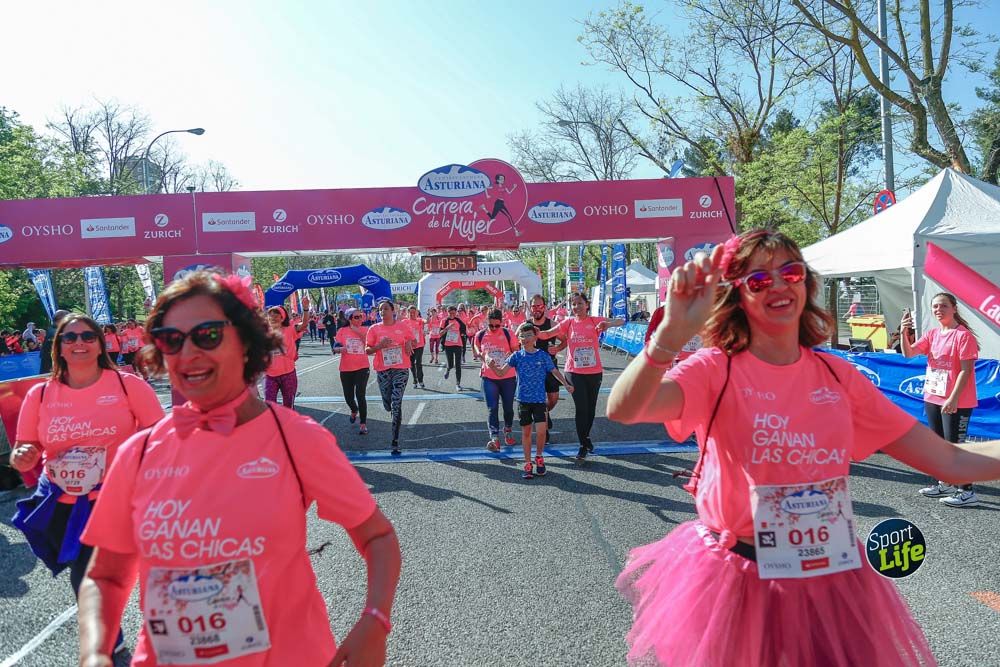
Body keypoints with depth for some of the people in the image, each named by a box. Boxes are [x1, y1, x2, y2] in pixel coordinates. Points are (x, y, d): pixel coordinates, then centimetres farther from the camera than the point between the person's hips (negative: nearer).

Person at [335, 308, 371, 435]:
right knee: (348, 396, 10)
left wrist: (358, 332, -22)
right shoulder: (342, 331, 0)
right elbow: (335, 348, -1)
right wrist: (340, 349, -24)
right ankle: (354, 410, 45)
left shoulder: (365, 330, -1)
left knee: (360, 395, -13)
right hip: (346, 369, 2)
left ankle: (363, 424, -2)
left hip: (362, 368, -2)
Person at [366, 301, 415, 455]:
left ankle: (395, 441, -6)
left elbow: (411, 341, 16)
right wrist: (380, 345, -16)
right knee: (388, 405, 8)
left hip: (401, 369, -2)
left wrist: (409, 343, -7)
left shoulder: (402, 327, 2)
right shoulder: (374, 329, 2)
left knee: (396, 404, -11)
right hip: (383, 370, 2)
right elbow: (367, 350, 2)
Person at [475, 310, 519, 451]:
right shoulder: (480, 336, 0)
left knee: (508, 407, 12)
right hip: (489, 377, 0)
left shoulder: (508, 334, -5)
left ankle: (508, 431, 36)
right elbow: (476, 352, 15)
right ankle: (494, 438, -9)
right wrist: (481, 355, -6)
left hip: (508, 377, 0)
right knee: (492, 409, -6)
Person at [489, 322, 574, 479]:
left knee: (541, 430, -12)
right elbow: (502, 371, -10)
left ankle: (539, 457, 16)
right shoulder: (517, 356, -2)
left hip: (539, 399, -1)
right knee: (526, 431, 9)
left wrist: (566, 384, -10)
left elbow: (554, 371, 2)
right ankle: (527, 464, 21)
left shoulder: (543, 356, -2)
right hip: (523, 399, 1)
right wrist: (493, 366, -30)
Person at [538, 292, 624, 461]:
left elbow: (621, 321, -7)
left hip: (594, 371, 1)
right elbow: (547, 334, -3)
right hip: (574, 372, -1)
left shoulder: (595, 321, -1)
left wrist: (608, 324, -28)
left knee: (591, 407, 14)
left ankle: (585, 436, 38)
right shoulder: (568, 323, 1)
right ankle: (584, 445, 7)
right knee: (581, 407, -6)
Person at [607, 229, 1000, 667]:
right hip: (737, 579, -3)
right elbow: (622, 409, -31)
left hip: (831, 577, 4)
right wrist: (672, 333, -45)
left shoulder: (838, 376, 0)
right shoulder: (716, 369, -12)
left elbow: (951, 461, 0)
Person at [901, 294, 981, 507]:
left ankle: (967, 492, 4)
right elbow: (908, 353, 1)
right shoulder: (932, 334, 8)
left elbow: (966, 370, -17)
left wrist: (953, 399, -21)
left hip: (956, 402, -8)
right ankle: (945, 485, 30)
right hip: (933, 398, 8)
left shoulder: (963, 335, -13)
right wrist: (904, 333, -16)